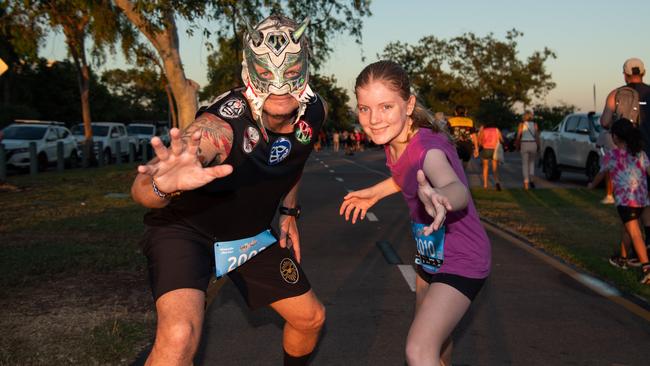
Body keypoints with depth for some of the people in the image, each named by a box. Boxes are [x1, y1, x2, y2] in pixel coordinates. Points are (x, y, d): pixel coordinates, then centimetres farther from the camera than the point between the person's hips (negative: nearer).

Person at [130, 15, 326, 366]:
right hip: (185, 229, -6)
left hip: (251, 233, 6)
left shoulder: (313, 112, -14)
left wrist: (289, 211, 7)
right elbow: (141, 189, -49)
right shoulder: (221, 125, -34)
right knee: (180, 336, -31)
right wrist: (163, 184, -71)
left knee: (311, 317, 11)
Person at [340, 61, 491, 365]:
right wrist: (375, 192, 17)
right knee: (430, 328, 29)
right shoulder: (393, 141, -8)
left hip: (461, 262, -9)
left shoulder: (428, 148, -31)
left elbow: (458, 189, -53)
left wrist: (438, 198, -74)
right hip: (431, 257, 9)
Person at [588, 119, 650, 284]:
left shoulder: (611, 155, -1)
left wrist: (592, 185, 32)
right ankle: (622, 259, 38)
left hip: (625, 199, -6)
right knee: (627, 228, 24)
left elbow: (601, 175, 12)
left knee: (635, 234, -11)